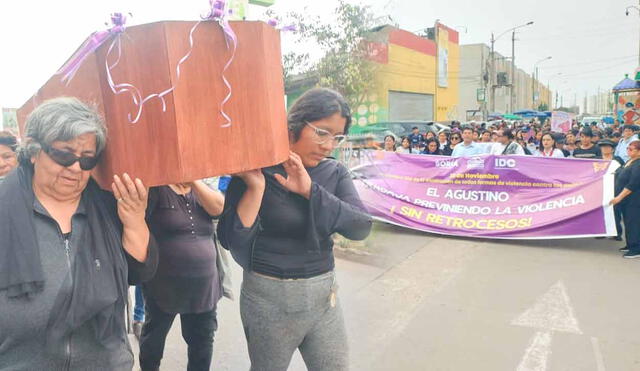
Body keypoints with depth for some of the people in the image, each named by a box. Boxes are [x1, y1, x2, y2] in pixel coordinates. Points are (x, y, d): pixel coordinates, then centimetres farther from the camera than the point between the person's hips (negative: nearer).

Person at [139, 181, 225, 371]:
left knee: (203, 341, 14)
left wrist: (194, 180, -21)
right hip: (164, 287, -3)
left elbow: (218, 207, -12)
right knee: (154, 337, 20)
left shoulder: (201, 190, 7)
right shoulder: (156, 189, -8)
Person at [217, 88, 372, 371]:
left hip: (323, 295, 4)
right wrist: (256, 188, -27)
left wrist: (311, 191, -23)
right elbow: (230, 239, -17)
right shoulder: (257, 170, -12)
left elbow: (360, 227, -14)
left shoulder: (335, 174, 0)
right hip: (270, 298, -3)